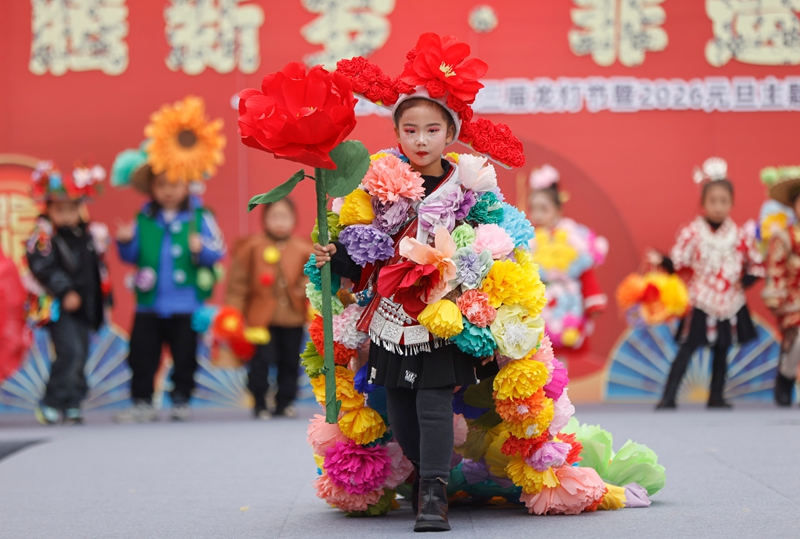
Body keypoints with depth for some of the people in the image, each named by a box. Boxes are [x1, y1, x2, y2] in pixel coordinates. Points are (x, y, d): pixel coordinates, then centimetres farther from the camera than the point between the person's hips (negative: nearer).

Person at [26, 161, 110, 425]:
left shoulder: (89, 233, 11)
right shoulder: (43, 234, -8)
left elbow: (97, 267, 20)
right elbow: (43, 267, -18)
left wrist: (103, 296, 19)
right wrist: (65, 292, -24)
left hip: (85, 306, 6)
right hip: (57, 307, -6)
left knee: (80, 356, 7)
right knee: (69, 351, -17)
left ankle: (72, 404, 15)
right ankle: (52, 404, -9)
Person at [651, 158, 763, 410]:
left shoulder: (741, 235, -3)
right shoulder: (691, 233, -10)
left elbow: (756, 264, 6)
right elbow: (678, 263, -8)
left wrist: (745, 282, -9)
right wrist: (661, 261, -26)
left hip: (730, 304, 3)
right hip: (700, 303, -3)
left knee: (722, 350, 13)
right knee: (687, 348, -6)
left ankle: (717, 396, 25)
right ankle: (668, 396, -4)